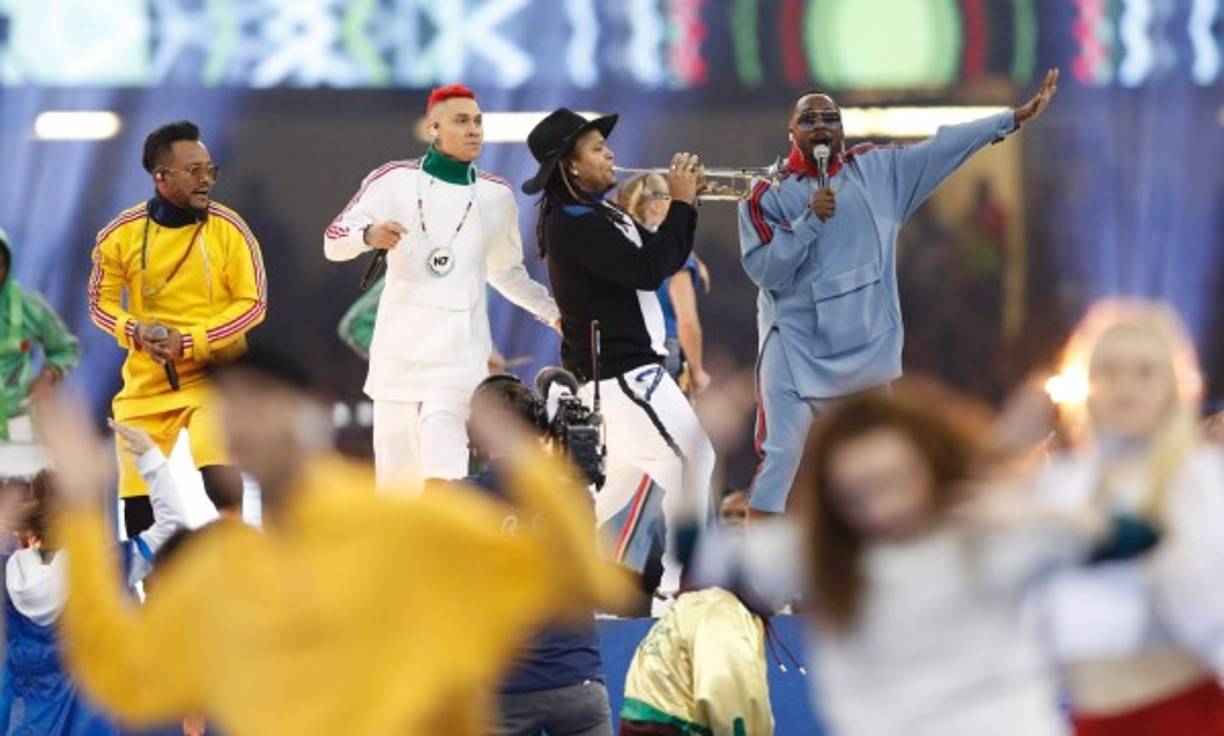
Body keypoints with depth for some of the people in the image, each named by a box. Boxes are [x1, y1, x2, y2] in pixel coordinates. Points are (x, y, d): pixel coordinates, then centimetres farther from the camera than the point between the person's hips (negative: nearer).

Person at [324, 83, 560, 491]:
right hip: (398, 350, 0)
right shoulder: (394, 180, 2)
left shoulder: (497, 196, 12)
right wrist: (369, 235, -23)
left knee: (442, 478, -16)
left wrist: (553, 312, 22)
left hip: (458, 354, 0)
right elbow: (334, 240, -2)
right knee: (395, 476, 0)